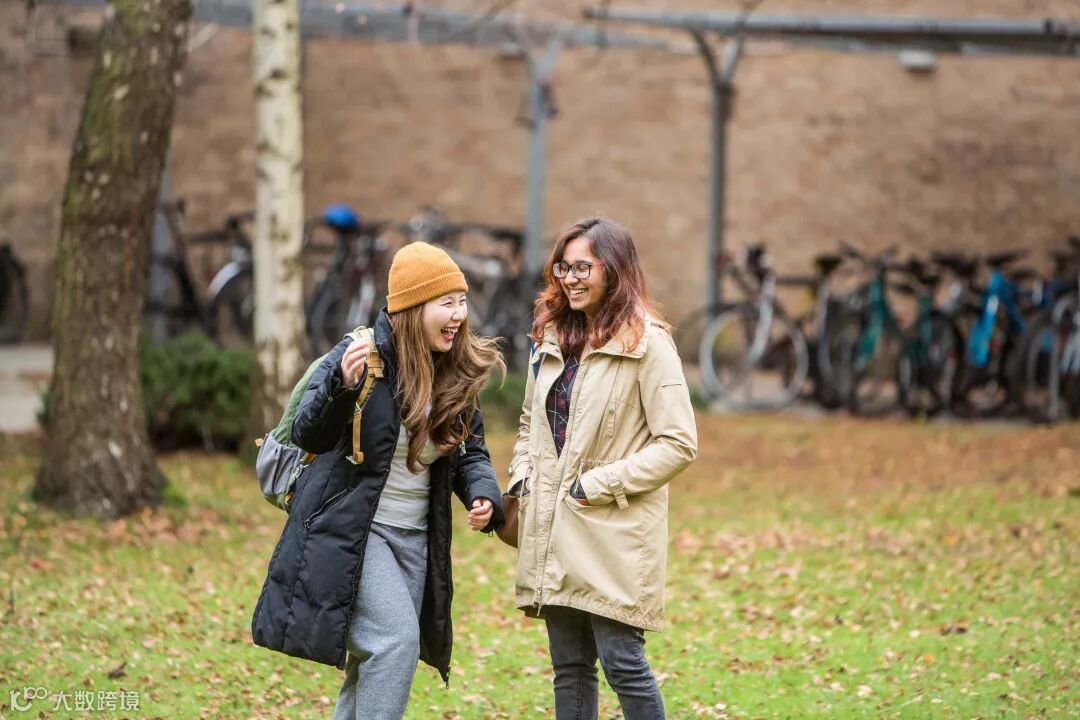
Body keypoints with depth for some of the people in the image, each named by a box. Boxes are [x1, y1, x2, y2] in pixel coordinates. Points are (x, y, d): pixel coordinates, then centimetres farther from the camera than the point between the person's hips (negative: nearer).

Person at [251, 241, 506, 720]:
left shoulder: (455, 374, 3)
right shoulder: (362, 356, -15)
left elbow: (470, 452, 12)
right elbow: (309, 436, -21)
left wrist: (484, 497, -10)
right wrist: (342, 386, -40)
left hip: (415, 537, 7)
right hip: (350, 532, -7)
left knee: (374, 663, 11)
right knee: (396, 636, -22)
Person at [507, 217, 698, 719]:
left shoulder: (647, 344, -9)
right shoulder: (552, 338, 12)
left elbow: (679, 443, -13)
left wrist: (599, 485, -15)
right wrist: (520, 478, 7)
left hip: (614, 534, -7)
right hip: (553, 528, 7)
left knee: (623, 665, -7)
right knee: (569, 668, 11)